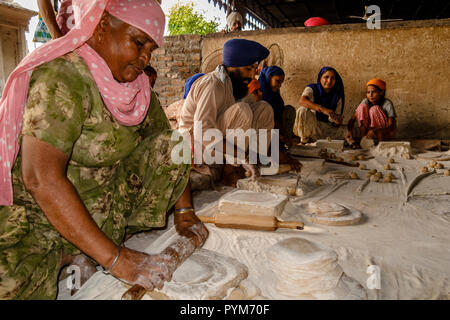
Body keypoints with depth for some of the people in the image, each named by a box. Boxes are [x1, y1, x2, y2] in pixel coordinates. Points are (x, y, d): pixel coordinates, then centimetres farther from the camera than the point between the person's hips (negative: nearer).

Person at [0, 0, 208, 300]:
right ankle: (67, 255, -2)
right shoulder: (64, 75, -22)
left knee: (166, 146, -5)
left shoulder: (138, 86, 1)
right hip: (37, 212, -6)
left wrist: (185, 211, -3)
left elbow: (169, 146, 8)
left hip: (106, 205, 7)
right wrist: (115, 259, -32)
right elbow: (42, 178, -32)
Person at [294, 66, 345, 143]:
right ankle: (304, 141, -16)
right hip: (308, 124, -3)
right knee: (302, 110, -32)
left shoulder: (337, 97, 0)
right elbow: (301, 101, -35)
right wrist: (322, 109, -47)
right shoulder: (312, 89, -9)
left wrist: (338, 121, -27)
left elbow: (336, 124, 0)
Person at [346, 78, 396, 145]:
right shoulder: (366, 101, -12)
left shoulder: (387, 104, -21)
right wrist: (350, 131, -35)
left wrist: (375, 131, -44)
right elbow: (352, 119, -16)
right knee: (362, 107, -20)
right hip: (371, 129, 3)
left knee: (374, 109, -27)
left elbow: (391, 127, -28)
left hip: (387, 133, -3)